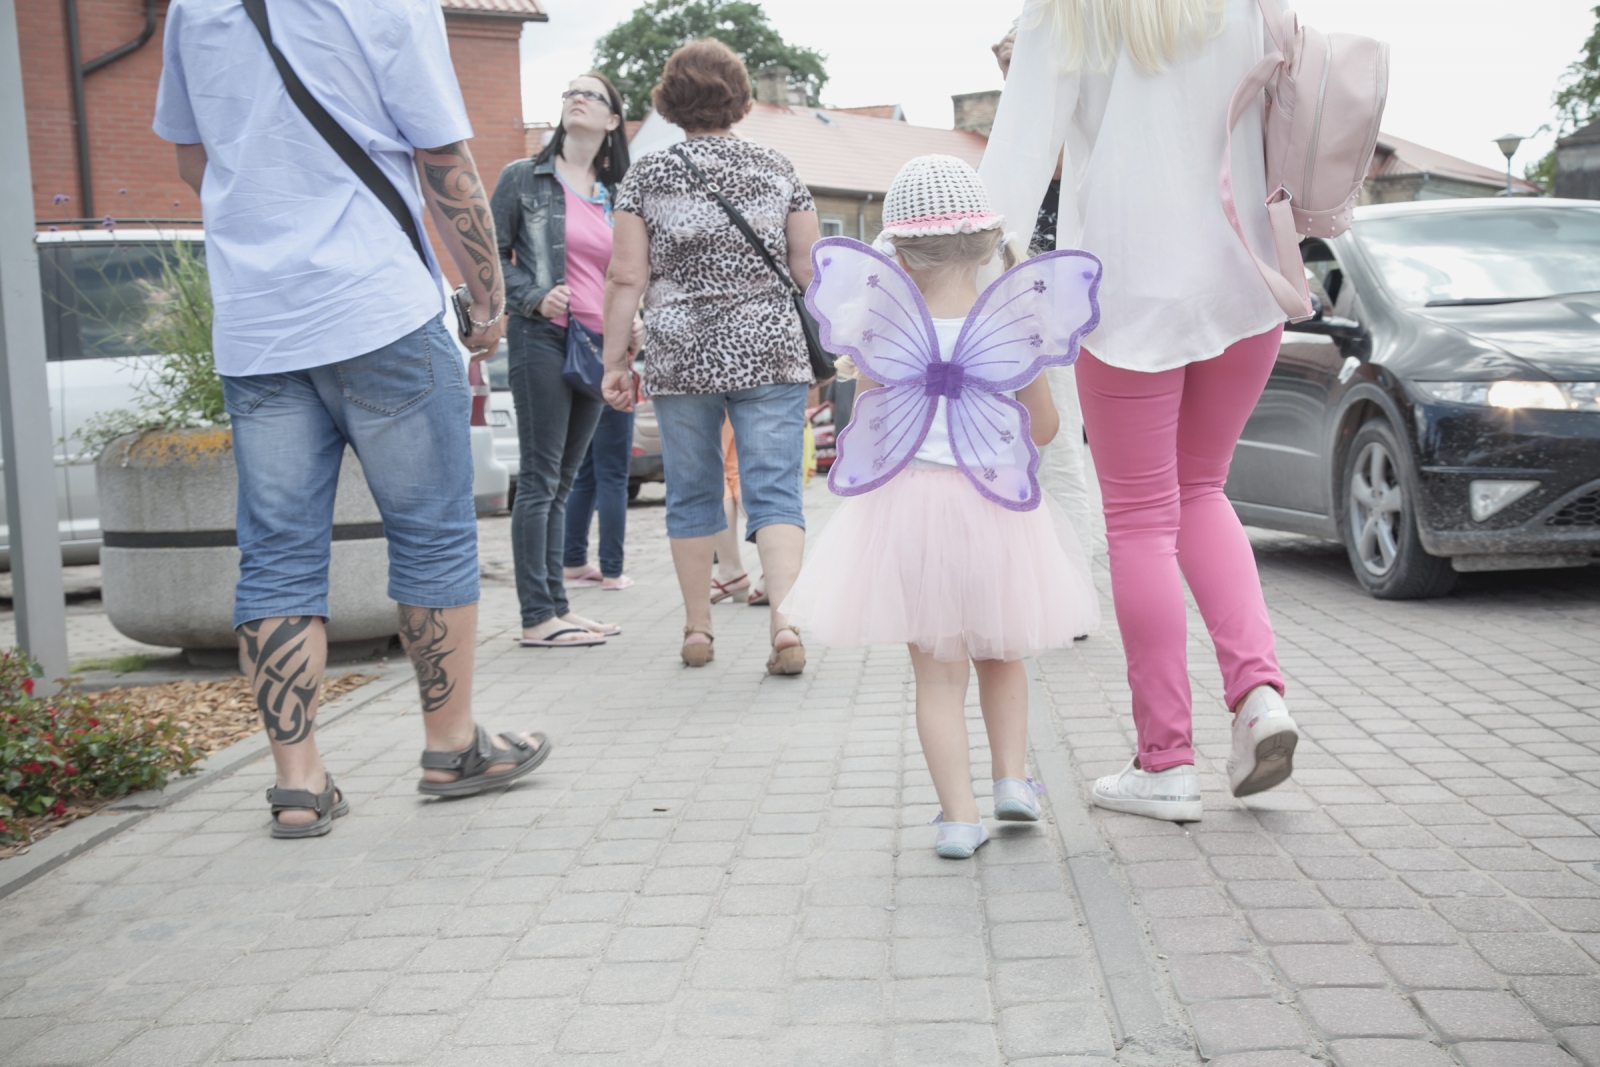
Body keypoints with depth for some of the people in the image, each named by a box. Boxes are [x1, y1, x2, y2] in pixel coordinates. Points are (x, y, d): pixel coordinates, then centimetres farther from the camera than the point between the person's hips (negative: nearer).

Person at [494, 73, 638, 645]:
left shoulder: (615, 196, 16)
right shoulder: (525, 177, 2)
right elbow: (491, 253, 0)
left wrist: (630, 322, 6)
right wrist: (533, 298, -15)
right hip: (542, 339, -5)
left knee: (563, 482, 10)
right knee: (541, 479, -7)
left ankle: (558, 606, 14)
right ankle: (537, 616, -5)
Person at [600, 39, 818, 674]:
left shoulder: (647, 175, 2)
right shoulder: (777, 170, 5)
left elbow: (626, 279, -2)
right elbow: (808, 271, 5)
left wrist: (614, 361, 3)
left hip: (679, 358, 0)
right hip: (769, 352, 0)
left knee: (691, 494, 12)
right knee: (774, 493, -2)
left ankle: (697, 629, 19)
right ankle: (787, 624, -17)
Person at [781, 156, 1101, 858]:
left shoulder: (881, 330, -6)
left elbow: (866, 427, 1)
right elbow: (1044, 428, 3)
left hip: (909, 506, -1)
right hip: (996, 505, 1)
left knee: (937, 671, 4)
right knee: (1000, 655, 23)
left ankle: (959, 813, 0)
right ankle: (1010, 775, 16)